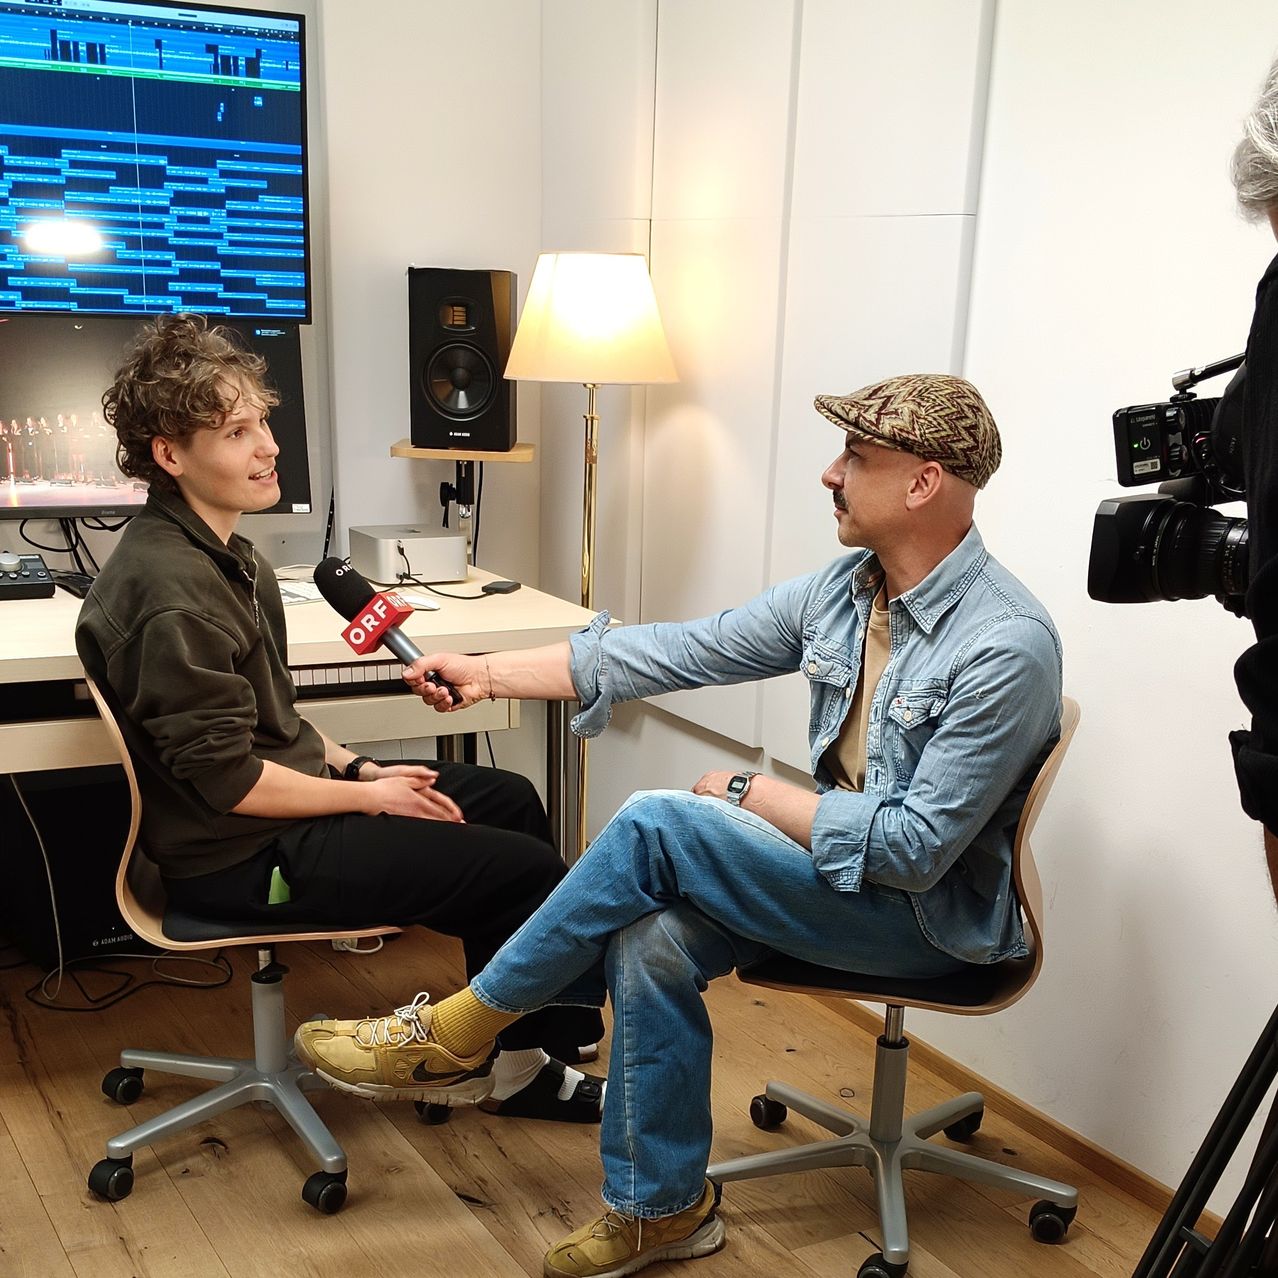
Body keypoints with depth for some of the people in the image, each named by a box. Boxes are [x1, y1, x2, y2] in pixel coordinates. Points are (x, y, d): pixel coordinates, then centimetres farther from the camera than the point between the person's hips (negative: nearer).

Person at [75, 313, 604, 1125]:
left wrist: (357, 767, 5)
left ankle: (493, 1052, 23)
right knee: (528, 870, -11)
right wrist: (366, 796, -13)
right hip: (244, 856, -11)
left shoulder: (219, 551, 8)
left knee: (510, 799, 15)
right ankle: (524, 1063, 15)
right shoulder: (173, 590, -25)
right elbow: (233, 782, -24)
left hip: (291, 794, 11)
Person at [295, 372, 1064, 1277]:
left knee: (658, 827, -23)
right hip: (839, 859, 7)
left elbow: (915, 847, -25)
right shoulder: (847, 589, 1)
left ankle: (459, 1029, -5)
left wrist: (753, 795, -16)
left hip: (935, 914, -7)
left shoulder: (1008, 646, -23)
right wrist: (489, 675, -2)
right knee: (651, 942, -19)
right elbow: (683, 651, 1)